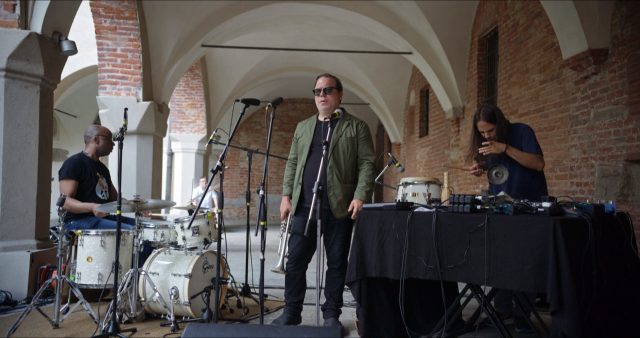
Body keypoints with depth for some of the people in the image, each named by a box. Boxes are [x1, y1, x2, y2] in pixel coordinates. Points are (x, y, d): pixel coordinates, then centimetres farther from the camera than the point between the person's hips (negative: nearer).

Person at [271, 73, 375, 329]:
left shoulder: (357, 127, 5)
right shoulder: (303, 127, 17)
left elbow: (367, 164, -2)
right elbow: (292, 163, 15)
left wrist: (360, 196, -15)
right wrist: (287, 196, 5)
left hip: (340, 207, -3)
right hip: (304, 206, 3)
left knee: (337, 263, 5)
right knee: (295, 261, 3)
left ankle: (331, 314, 17)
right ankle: (291, 313, 16)